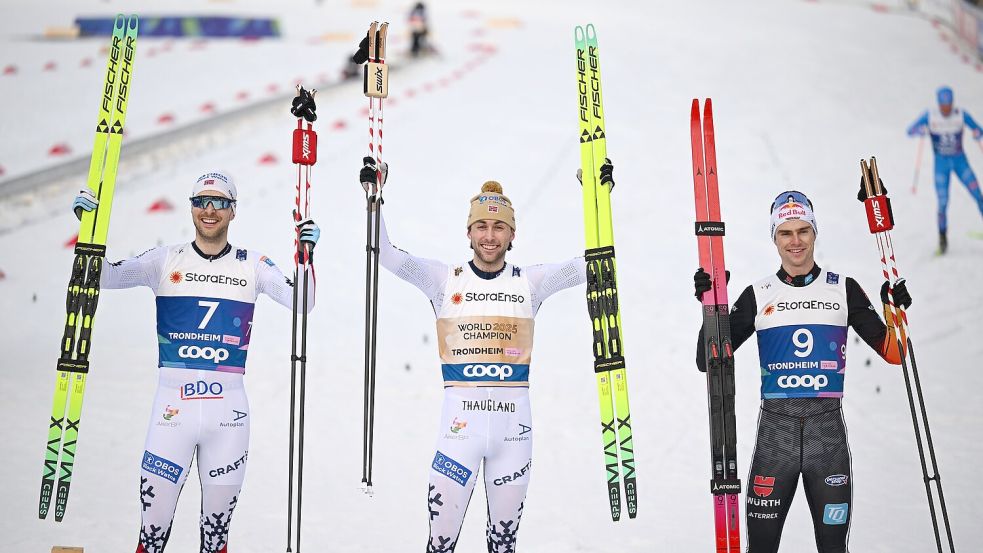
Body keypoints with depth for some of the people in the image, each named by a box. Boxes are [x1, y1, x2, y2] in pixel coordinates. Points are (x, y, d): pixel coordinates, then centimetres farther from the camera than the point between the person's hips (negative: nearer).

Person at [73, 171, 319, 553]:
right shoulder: (166, 260, 5)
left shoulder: (252, 264, 7)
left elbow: (301, 303, 0)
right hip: (173, 405, -1)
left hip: (228, 409, 1)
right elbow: (104, 276, 0)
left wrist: (305, 253, -14)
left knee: (219, 521, 9)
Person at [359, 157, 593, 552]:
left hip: (513, 423, 2)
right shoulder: (445, 279, 3)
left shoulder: (530, 282, 6)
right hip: (460, 421, -1)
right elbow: (385, 254, -5)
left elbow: (589, 264, -1)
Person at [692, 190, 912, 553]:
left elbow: (892, 354, 6)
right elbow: (708, 362, 1)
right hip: (775, 431, 0)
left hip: (828, 431, 1)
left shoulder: (844, 289, 6)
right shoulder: (758, 296, 4)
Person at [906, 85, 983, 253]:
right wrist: (921, 130, -30)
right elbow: (910, 131, -8)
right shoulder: (929, 116, -11)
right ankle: (942, 237, 14)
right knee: (943, 203, -5)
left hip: (960, 161, 1)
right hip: (941, 163, -1)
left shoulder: (961, 114, -10)